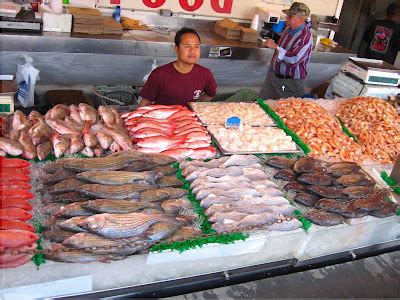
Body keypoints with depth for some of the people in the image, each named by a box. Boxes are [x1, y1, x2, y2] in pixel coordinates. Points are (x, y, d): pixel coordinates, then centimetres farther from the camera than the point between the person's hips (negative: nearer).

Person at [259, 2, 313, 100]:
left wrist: (276, 47, -24)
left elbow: (293, 60, -30)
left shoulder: (306, 37, -22)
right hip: (273, 74, 8)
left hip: (291, 83, -8)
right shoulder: (288, 29, 4)